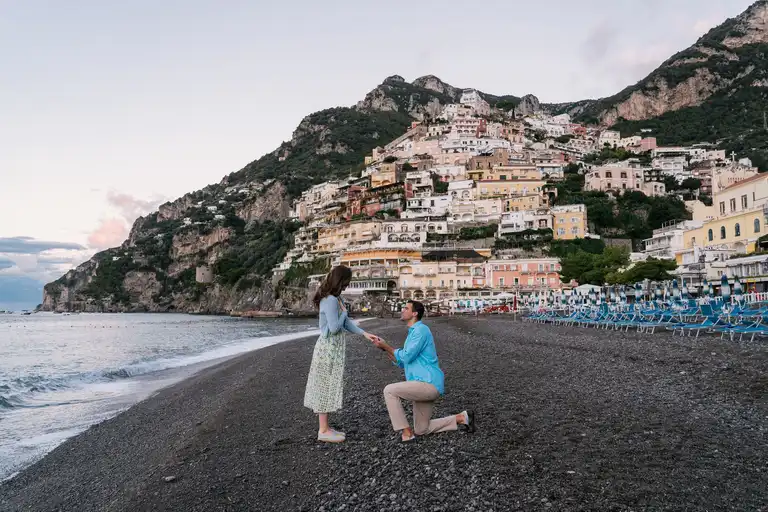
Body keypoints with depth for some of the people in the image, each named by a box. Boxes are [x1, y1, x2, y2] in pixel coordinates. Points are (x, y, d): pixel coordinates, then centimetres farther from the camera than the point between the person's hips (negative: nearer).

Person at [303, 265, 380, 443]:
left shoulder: (335, 298, 11)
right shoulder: (330, 300, -20)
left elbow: (346, 322, 14)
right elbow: (334, 328, -22)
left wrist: (364, 333, 8)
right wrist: (344, 312, -8)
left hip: (332, 348, 10)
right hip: (329, 348, -10)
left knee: (326, 388, 13)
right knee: (327, 388, -3)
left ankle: (325, 428, 21)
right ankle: (323, 431, 5)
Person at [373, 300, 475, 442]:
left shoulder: (421, 330, -11)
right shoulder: (413, 333, 20)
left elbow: (406, 357, -16)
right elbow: (401, 362, 20)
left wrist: (386, 346, -5)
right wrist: (385, 348, 8)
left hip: (428, 384, -10)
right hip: (425, 387, 10)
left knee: (389, 391, -15)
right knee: (421, 430, 14)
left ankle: (406, 432, -8)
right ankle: (461, 418, 20)